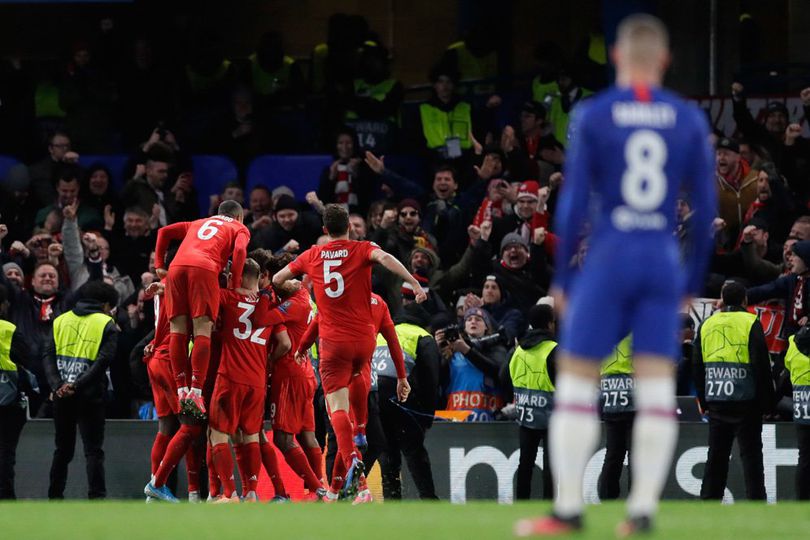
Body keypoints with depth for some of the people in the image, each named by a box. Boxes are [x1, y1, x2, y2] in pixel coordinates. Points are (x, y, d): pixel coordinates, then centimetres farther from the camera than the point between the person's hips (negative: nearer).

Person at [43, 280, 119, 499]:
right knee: (93, 450, -1)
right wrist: (77, 385, -15)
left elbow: (48, 355, 2)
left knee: (63, 448, 14)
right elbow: (103, 360, -13)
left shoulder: (61, 321, 13)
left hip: (61, 394, 4)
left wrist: (57, 385, -9)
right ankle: (97, 497, -10)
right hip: (90, 396, -4)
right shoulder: (106, 325, 0)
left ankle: (55, 496, 16)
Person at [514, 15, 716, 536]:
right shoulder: (690, 120, 4)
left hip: (608, 261, -3)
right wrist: (693, 282, 13)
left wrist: (561, 279, 1)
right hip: (663, 262, 3)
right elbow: (705, 209, 4)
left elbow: (574, 203, -7)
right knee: (657, 390, 4)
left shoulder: (593, 116, -5)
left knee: (575, 382, 3)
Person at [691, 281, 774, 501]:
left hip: (715, 402, 4)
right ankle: (756, 501, -5)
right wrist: (767, 402, -4)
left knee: (716, 455, 11)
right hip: (745, 401, -4)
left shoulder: (707, 325, 9)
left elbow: (697, 367, 12)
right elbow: (761, 365, -10)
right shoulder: (750, 324, -6)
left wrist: (704, 400, 19)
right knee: (751, 455, -1)